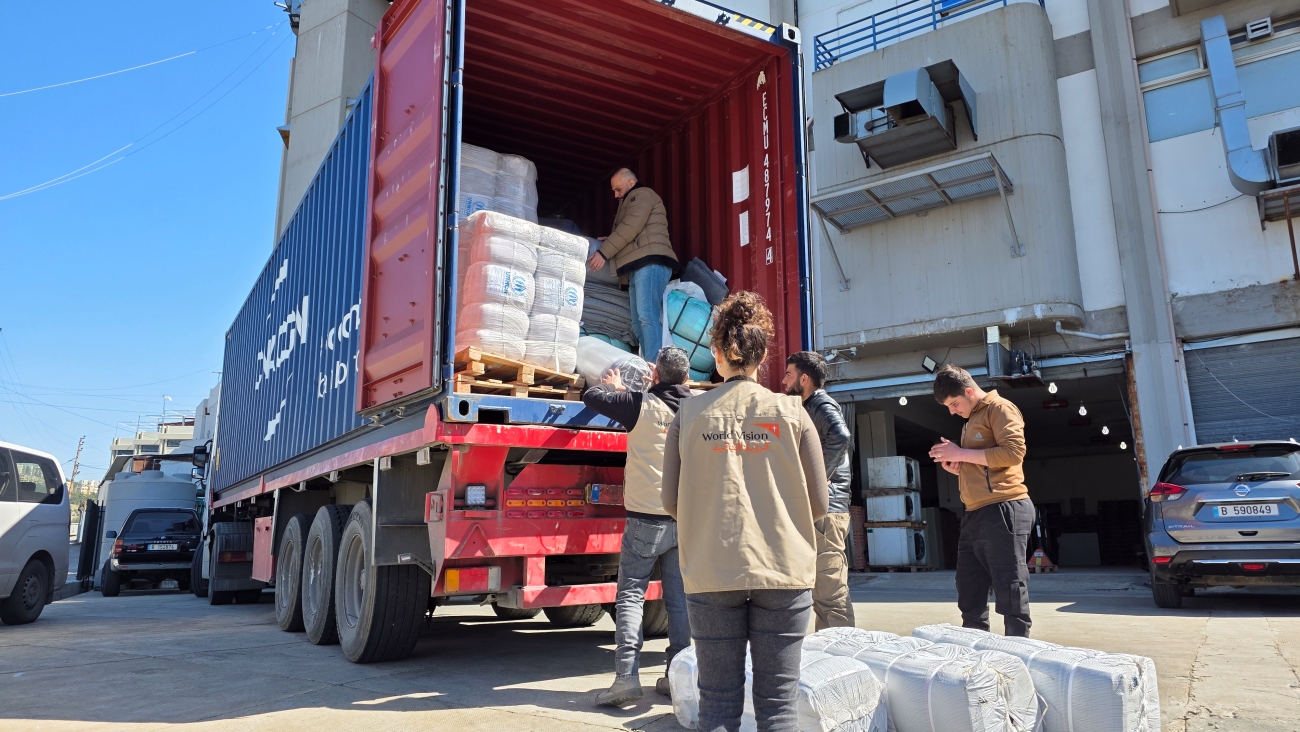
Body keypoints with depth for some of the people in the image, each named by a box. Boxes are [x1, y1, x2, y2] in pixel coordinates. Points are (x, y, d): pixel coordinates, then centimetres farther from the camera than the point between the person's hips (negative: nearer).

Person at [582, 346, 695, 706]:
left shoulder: (642, 404, -10)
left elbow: (592, 396, -1)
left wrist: (613, 386, 19)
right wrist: (662, 385, 33)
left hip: (647, 518, -4)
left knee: (631, 595, 1)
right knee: (678, 598, 11)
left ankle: (626, 677, -5)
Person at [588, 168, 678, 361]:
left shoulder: (643, 195, 5)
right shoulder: (631, 202, 35)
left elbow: (630, 228, -10)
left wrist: (603, 252, -10)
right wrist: (604, 243, 17)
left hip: (650, 263, -10)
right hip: (639, 266, 11)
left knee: (647, 317, -22)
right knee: (639, 324, 2)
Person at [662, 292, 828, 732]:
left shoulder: (690, 413, -1)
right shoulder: (790, 411, -1)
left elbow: (672, 502, 2)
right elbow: (818, 503, 2)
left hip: (711, 573, 0)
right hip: (783, 569, 0)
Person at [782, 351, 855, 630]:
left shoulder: (822, 405, -9)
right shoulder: (808, 408, 21)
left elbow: (840, 436, -30)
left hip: (825, 508, -10)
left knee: (830, 593, -8)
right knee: (824, 593, 15)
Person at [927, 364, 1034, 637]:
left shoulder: (1000, 409, -3)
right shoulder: (971, 421, 25)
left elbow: (1014, 452, -18)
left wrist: (962, 453, -13)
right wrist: (955, 464, 12)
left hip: (1003, 511, -10)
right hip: (974, 514, 10)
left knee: (1010, 591, -6)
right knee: (969, 595, 11)